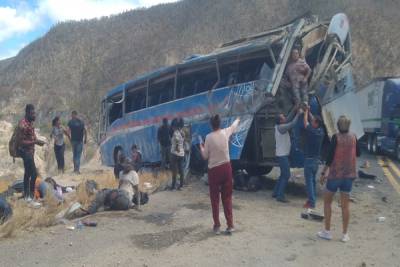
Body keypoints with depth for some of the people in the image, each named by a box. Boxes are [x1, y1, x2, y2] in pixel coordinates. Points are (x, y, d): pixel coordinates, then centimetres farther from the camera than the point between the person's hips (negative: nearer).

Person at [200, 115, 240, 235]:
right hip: (226, 167, 3)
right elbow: (233, 126, 22)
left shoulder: (209, 137, -10)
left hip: (214, 170, -3)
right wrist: (237, 120, 43)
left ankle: (217, 225, 14)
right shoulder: (225, 132, -2)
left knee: (215, 199, 9)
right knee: (227, 197, 12)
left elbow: (205, 156, -4)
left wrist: (201, 147, 16)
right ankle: (230, 225, 13)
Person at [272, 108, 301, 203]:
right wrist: (298, 114, -11)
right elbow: (292, 123, -22)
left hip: (282, 154, 10)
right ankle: (280, 196, -4)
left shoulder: (279, 126, 8)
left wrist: (294, 110, 5)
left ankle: (276, 192, 22)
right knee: (286, 175, -7)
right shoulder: (281, 127, -18)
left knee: (283, 175, 17)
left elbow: (288, 119, 12)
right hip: (282, 155, -10)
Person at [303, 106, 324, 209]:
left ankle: (311, 203, -3)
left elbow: (305, 121, -5)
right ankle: (312, 199, 23)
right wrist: (309, 111, 17)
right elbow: (313, 120, 15)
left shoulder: (311, 131, -18)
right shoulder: (321, 131, 1)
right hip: (316, 159, 8)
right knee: (313, 180, 16)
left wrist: (306, 110, 7)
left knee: (309, 181, -4)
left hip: (309, 159, -8)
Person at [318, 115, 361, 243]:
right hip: (349, 174, 4)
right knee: (345, 205, 9)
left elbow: (330, 156, -14)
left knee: (327, 201, 12)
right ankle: (345, 234, 14)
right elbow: (358, 153, 14)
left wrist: (324, 172, -7)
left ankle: (327, 232, 14)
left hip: (335, 174, -3)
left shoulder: (336, 137, -12)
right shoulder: (353, 137, 1)